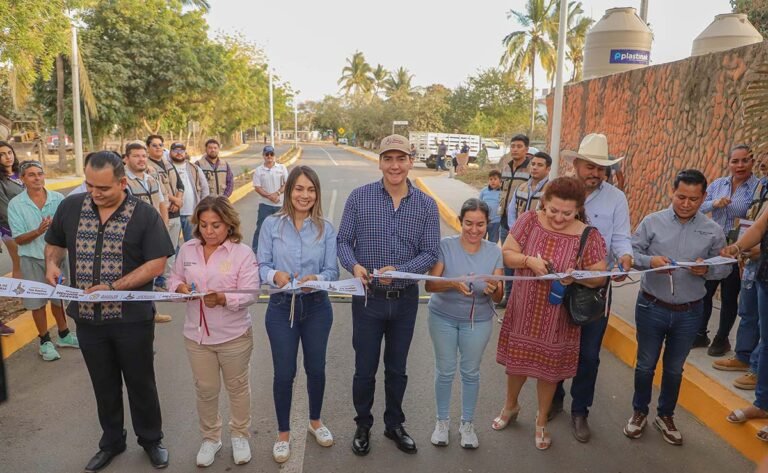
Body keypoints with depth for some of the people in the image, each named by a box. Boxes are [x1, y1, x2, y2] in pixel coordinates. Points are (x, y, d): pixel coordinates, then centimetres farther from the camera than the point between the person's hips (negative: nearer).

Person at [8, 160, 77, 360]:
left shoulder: (58, 199, -5)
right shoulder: (15, 204, -9)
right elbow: (18, 239, -9)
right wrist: (38, 231, -26)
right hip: (33, 259, -1)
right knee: (37, 301, 9)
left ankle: (64, 335, 34)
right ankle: (45, 341, 26)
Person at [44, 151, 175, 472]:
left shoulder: (144, 215, -12)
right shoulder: (70, 207, 0)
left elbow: (156, 265, -15)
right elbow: (54, 242, 15)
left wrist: (112, 287, -22)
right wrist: (52, 263, -7)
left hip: (132, 318, -3)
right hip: (88, 316, 4)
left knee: (141, 383, 13)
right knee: (104, 385, 20)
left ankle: (151, 440, 35)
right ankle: (111, 442, 40)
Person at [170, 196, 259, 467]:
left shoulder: (243, 253, -14)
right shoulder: (187, 249, -1)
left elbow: (249, 295, -18)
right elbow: (174, 280, 9)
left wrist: (222, 298, -35)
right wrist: (180, 287, -14)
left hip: (234, 336, -3)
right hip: (196, 335, 3)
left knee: (237, 387, 16)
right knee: (205, 390, 17)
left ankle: (240, 435, 37)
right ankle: (210, 438, 38)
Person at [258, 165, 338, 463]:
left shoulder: (325, 228, -2)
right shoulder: (271, 224, -6)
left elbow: (332, 271, -5)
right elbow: (261, 265, -6)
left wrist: (316, 278, -26)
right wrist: (275, 275, -27)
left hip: (317, 307, 2)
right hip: (281, 307, -1)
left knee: (316, 368, 16)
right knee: (284, 373, 7)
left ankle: (315, 421, 42)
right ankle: (283, 433, 31)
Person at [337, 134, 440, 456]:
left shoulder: (427, 205, -3)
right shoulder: (359, 197, -7)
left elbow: (431, 253, -6)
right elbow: (343, 241, -4)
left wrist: (399, 270, -23)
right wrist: (354, 265, -25)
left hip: (405, 300, 2)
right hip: (368, 299, -1)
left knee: (397, 369, 18)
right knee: (365, 369, 11)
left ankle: (394, 425, 39)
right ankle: (363, 426, 35)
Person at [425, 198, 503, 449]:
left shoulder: (494, 251, -8)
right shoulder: (446, 246, -15)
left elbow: (498, 297, -8)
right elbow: (430, 285, -20)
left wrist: (494, 289, -31)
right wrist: (453, 283, -38)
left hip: (478, 320, 1)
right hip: (443, 318, -1)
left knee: (471, 372, 13)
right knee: (445, 371, 11)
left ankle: (467, 423, 34)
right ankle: (442, 421, 33)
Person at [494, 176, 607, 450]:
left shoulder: (588, 237, -14)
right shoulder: (529, 220, -10)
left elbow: (599, 277, -9)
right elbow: (506, 254, -6)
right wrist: (529, 260, -25)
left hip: (557, 317, -1)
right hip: (523, 311, 2)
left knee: (548, 369, 15)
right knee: (516, 361, 18)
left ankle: (541, 421, 40)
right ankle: (511, 406, 48)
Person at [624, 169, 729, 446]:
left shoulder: (712, 231, -3)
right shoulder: (652, 222, -8)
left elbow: (725, 266, 2)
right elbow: (631, 252, -7)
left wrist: (707, 270, -19)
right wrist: (650, 261, -27)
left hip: (689, 313, 2)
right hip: (651, 307, -1)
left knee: (674, 369, 18)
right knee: (646, 365, 13)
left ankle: (665, 416, 38)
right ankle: (639, 412, 33)